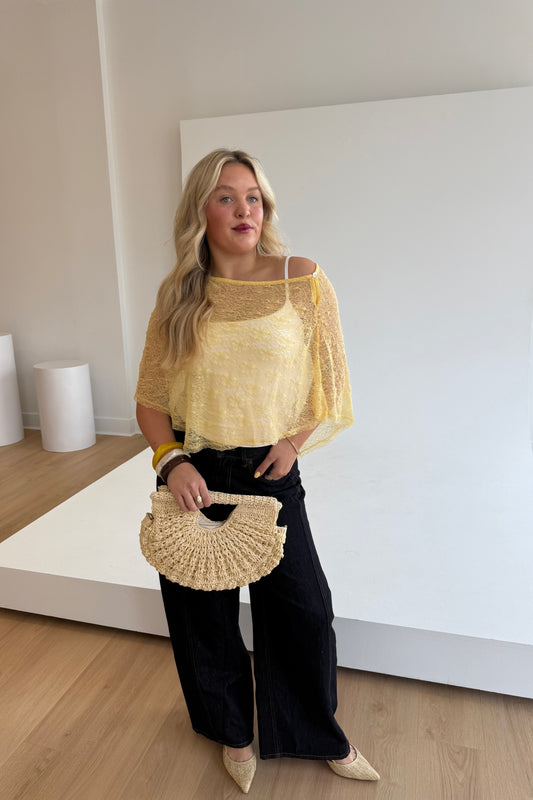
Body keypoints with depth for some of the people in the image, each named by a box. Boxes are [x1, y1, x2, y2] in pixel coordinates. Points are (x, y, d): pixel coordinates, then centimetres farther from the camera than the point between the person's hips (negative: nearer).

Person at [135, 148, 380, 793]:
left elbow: (329, 383, 3)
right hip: (193, 475, 2)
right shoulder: (177, 296, -1)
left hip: (271, 472, -1)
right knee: (204, 609, 15)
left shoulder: (303, 281, -6)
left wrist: (293, 441, -7)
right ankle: (233, 730, 45)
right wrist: (172, 460, -12)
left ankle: (318, 736, 40)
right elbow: (149, 398, 4)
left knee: (302, 606, 8)